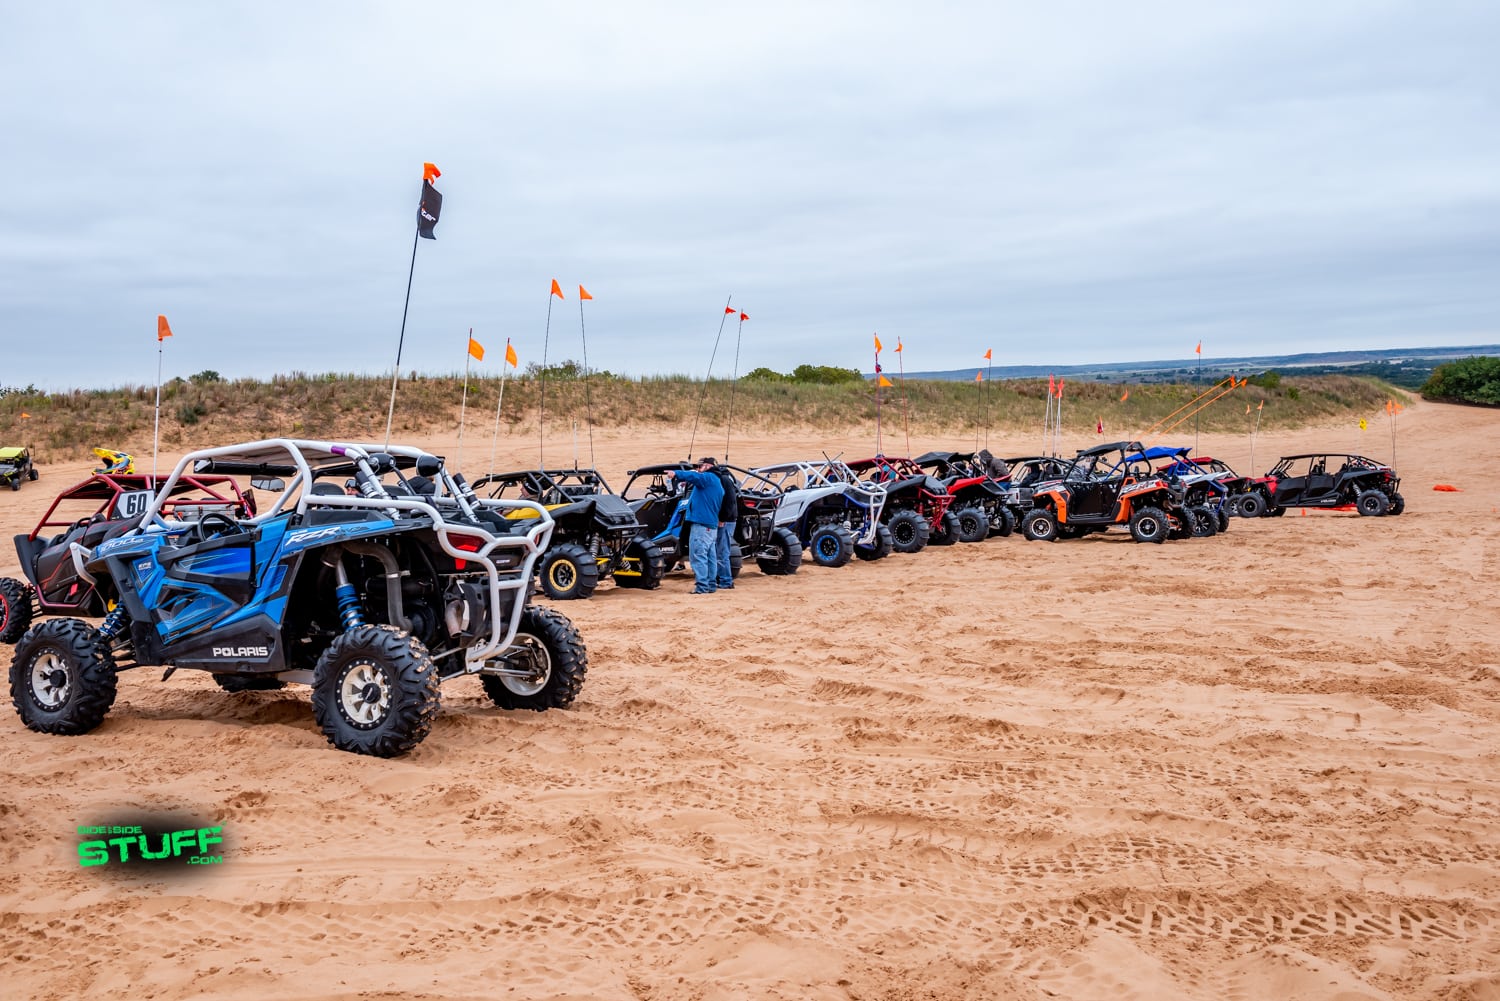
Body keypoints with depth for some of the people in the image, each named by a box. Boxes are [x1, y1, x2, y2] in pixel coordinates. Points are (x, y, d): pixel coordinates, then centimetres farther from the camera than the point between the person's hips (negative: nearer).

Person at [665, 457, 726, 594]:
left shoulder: (708, 477, -7)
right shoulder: (717, 483, 23)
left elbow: (693, 476, -25)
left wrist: (676, 473, -32)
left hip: (701, 524, -10)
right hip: (712, 524, 10)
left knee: (698, 555, -11)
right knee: (709, 556, 13)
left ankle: (702, 586, -15)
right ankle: (711, 584, 17)